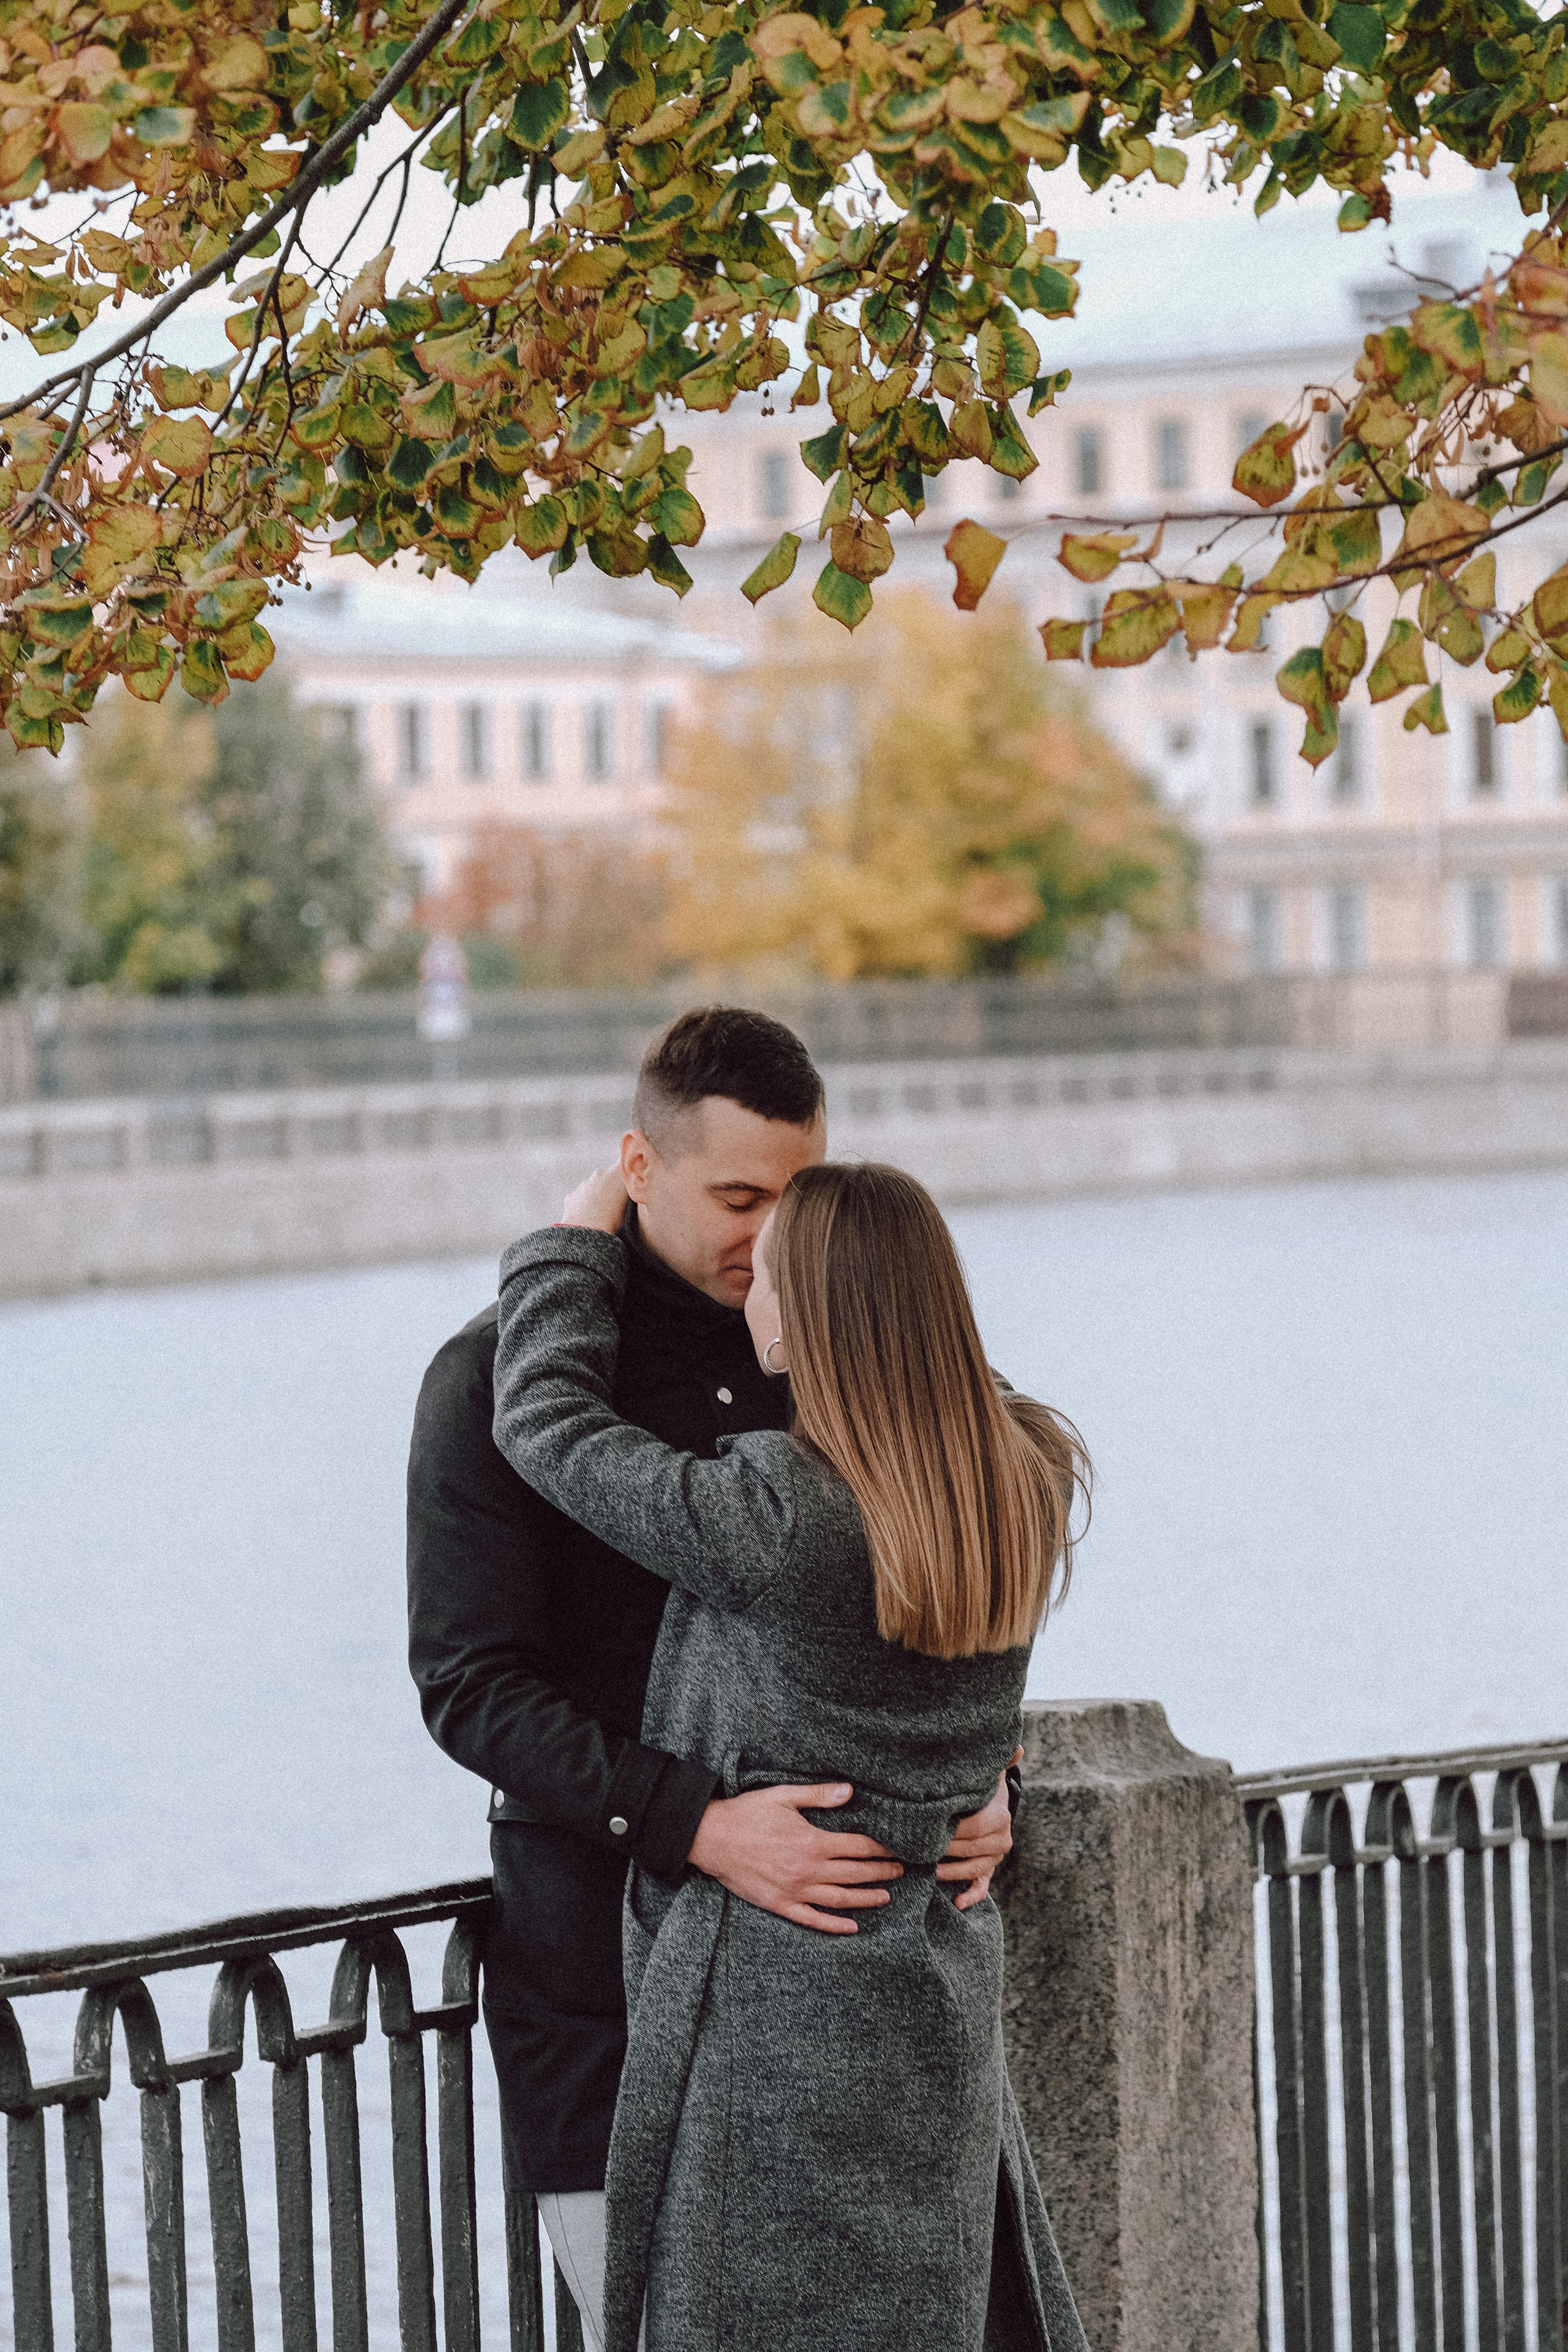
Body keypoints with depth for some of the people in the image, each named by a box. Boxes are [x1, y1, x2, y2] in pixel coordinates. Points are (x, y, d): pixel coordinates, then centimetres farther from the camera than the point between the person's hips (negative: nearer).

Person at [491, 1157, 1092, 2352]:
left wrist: (576, 1243, 3)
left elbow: (551, 1422, -11)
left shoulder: (775, 1519, -24)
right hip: (946, 1976, 7)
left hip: (782, 2001, -7)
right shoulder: (1028, 1481, -3)